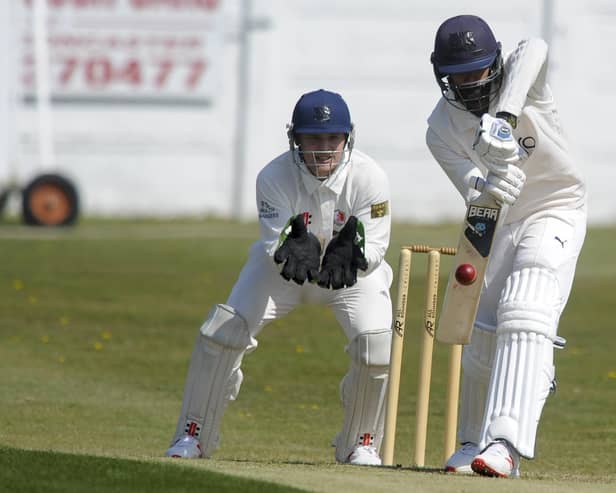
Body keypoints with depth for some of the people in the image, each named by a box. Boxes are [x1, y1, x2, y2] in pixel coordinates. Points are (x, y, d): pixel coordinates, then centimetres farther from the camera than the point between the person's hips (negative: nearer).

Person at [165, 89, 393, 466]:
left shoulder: (369, 177, -26)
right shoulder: (275, 177, -26)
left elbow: (375, 249, -26)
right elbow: (274, 248, -29)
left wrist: (351, 254, -50)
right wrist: (292, 252, -53)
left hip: (353, 270, 0)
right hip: (283, 267, 0)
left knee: (379, 344, -23)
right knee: (223, 330, -16)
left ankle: (362, 443, 2)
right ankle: (193, 435, 0)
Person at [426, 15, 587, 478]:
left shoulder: (520, 79, -17)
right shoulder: (442, 128, -10)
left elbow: (535, 49, -43)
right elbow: (473, 191, -22)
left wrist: (504, 116, -57)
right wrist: (487, 186, -48)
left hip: (555, 211, -5)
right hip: (494, 226, 5)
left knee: (524, 317, -24)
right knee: (481, 333, 8)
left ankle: (505, 443, -36)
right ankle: (475, 444, 29)